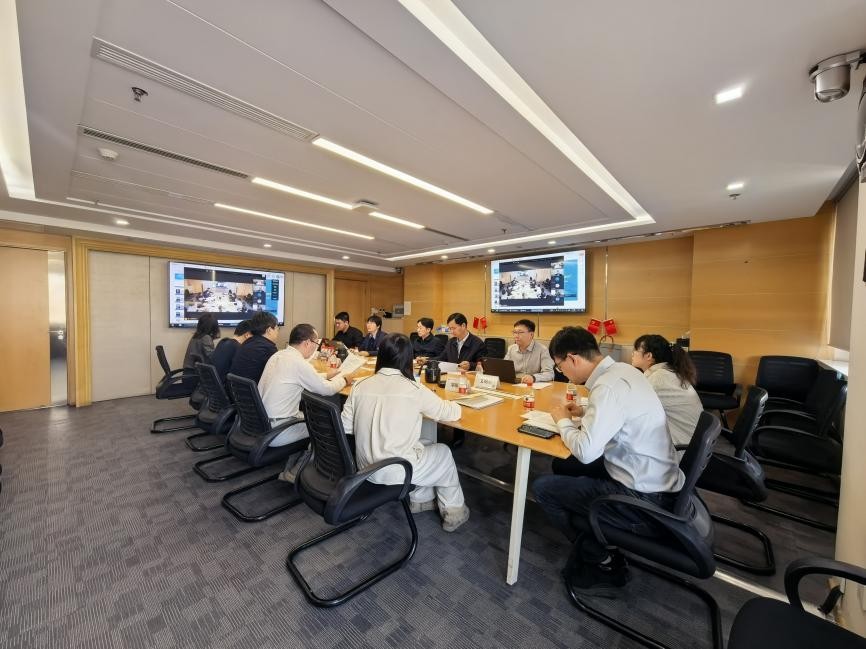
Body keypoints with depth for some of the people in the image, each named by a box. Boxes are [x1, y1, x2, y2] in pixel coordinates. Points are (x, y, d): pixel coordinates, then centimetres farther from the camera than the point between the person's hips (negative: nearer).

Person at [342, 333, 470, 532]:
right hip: (395, 471, -5)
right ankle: (453, 512, 36)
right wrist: (454, 405, 18)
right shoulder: (413, 389, -16)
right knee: (444, 452, 22)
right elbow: (451, 413, -5)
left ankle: (420, 499, 39)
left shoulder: (361, 386, -5)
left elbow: (345, 427, -1)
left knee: (422, 445, 28)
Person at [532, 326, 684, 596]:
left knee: (543, 488, -1)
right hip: (653, 478, 9)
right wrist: (585, 412, 7)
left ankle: (604, 564, 16)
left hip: (645, 500, -9)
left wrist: (563, 421, -12)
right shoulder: (622, 369, 0)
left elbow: (585, 451, -29)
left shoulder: (609, 387, -28)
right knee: (562, 466, 20)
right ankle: (593, 541, 28)